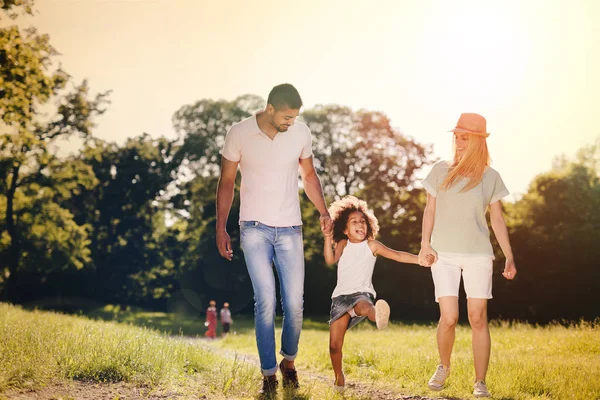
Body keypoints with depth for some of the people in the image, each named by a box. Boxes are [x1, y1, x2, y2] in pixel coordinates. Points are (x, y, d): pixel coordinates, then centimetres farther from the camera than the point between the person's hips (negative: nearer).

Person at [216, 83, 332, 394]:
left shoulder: (301, 133, -2)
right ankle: (269, 374, 3)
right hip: (255, 229, -2)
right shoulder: (239, 134, -8)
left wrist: (323, 211, -2)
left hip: (290, 229, 2)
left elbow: (309, 175, 11)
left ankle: (289, 360, 26)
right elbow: (226, 182, 1)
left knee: (294, 302, 0)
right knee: (265, 301, -9)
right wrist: (220, 228, -2)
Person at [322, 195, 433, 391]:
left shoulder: (372, 245, 6)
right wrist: (327, 238, -21)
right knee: (334, 345, 2)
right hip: (341, 296, 3)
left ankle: (377, 315, -78)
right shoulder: (343, 245, 9)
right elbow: (330, 259, -9)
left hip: (362, 293, -3)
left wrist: (420, 259, -14)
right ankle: (338, 376, 24)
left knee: (364, 306, -43)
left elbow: (397, 255, -1)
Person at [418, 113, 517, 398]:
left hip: (478, 255, 0)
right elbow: (430, 209, 7)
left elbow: (497, 219, 6)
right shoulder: (441, 171, 3)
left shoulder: (490, 177, 3)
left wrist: (509, 257, 1)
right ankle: (443, 368, 21)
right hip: (443, 255, 0)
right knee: (449, 318, -7)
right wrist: (425, 242, -6)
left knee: (478, 318, -3)